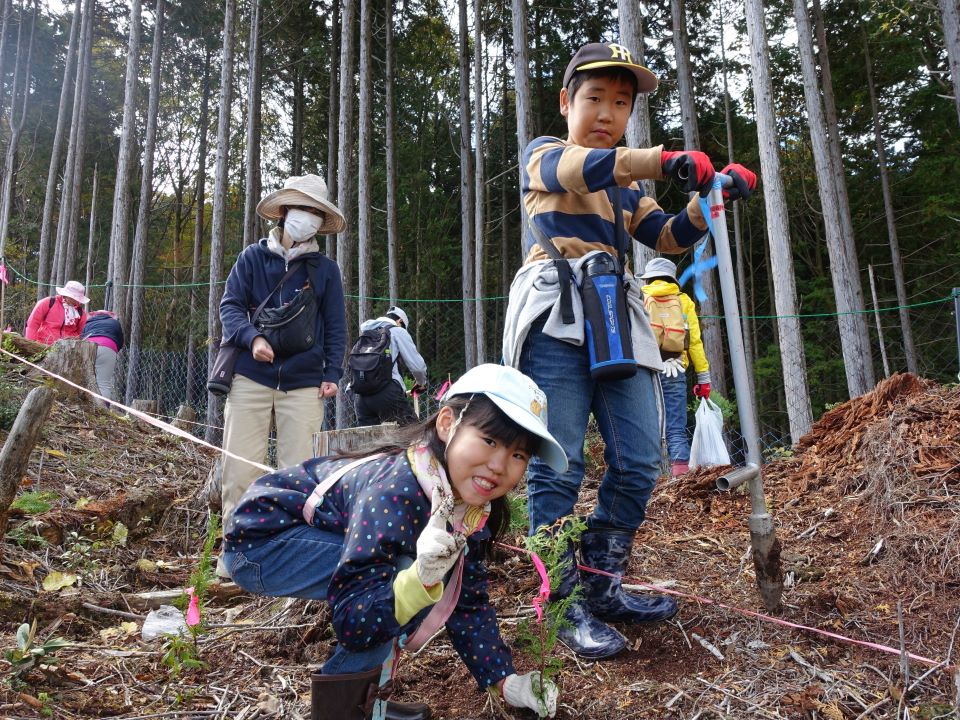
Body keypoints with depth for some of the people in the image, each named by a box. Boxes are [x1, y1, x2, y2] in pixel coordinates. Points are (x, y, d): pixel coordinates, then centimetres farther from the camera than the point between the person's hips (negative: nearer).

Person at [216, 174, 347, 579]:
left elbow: (335, 327, 10)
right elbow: (230, 305, 4)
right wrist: (252, 338, -15)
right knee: (239, 468, -2)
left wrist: (332, 374, 0)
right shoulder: (253, 258, 8)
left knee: (298, 470, 1)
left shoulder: (325, 269, 10)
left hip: (304, 385, 1)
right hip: (250, 379, 0)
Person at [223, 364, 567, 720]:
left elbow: (469, 604, 0)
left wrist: (507, 682, -9)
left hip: (315, 536, 8)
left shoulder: (470, 509, -9)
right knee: (406, 571, -24)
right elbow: (353, 623, -33)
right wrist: (423, 577, -49)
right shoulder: (395, 493, -33)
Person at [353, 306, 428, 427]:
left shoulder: (366, 333, 23)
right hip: (387, 393, -6)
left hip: (362, 394, 6)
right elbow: (417, 365, 1)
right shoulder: (398, 331, 7)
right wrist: (421, 383, 21)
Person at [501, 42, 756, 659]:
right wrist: (667, 161, -31)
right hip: (557, 317, -6)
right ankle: (562, 605, 0)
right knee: (558, 466, -9)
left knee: (639, 462, 0)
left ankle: (601, 588, 14)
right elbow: (580, 169, -14)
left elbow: (670, 237, 18)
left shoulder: (628, 186, 29)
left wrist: (713, 193, -1)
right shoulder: (543, 155, 10)